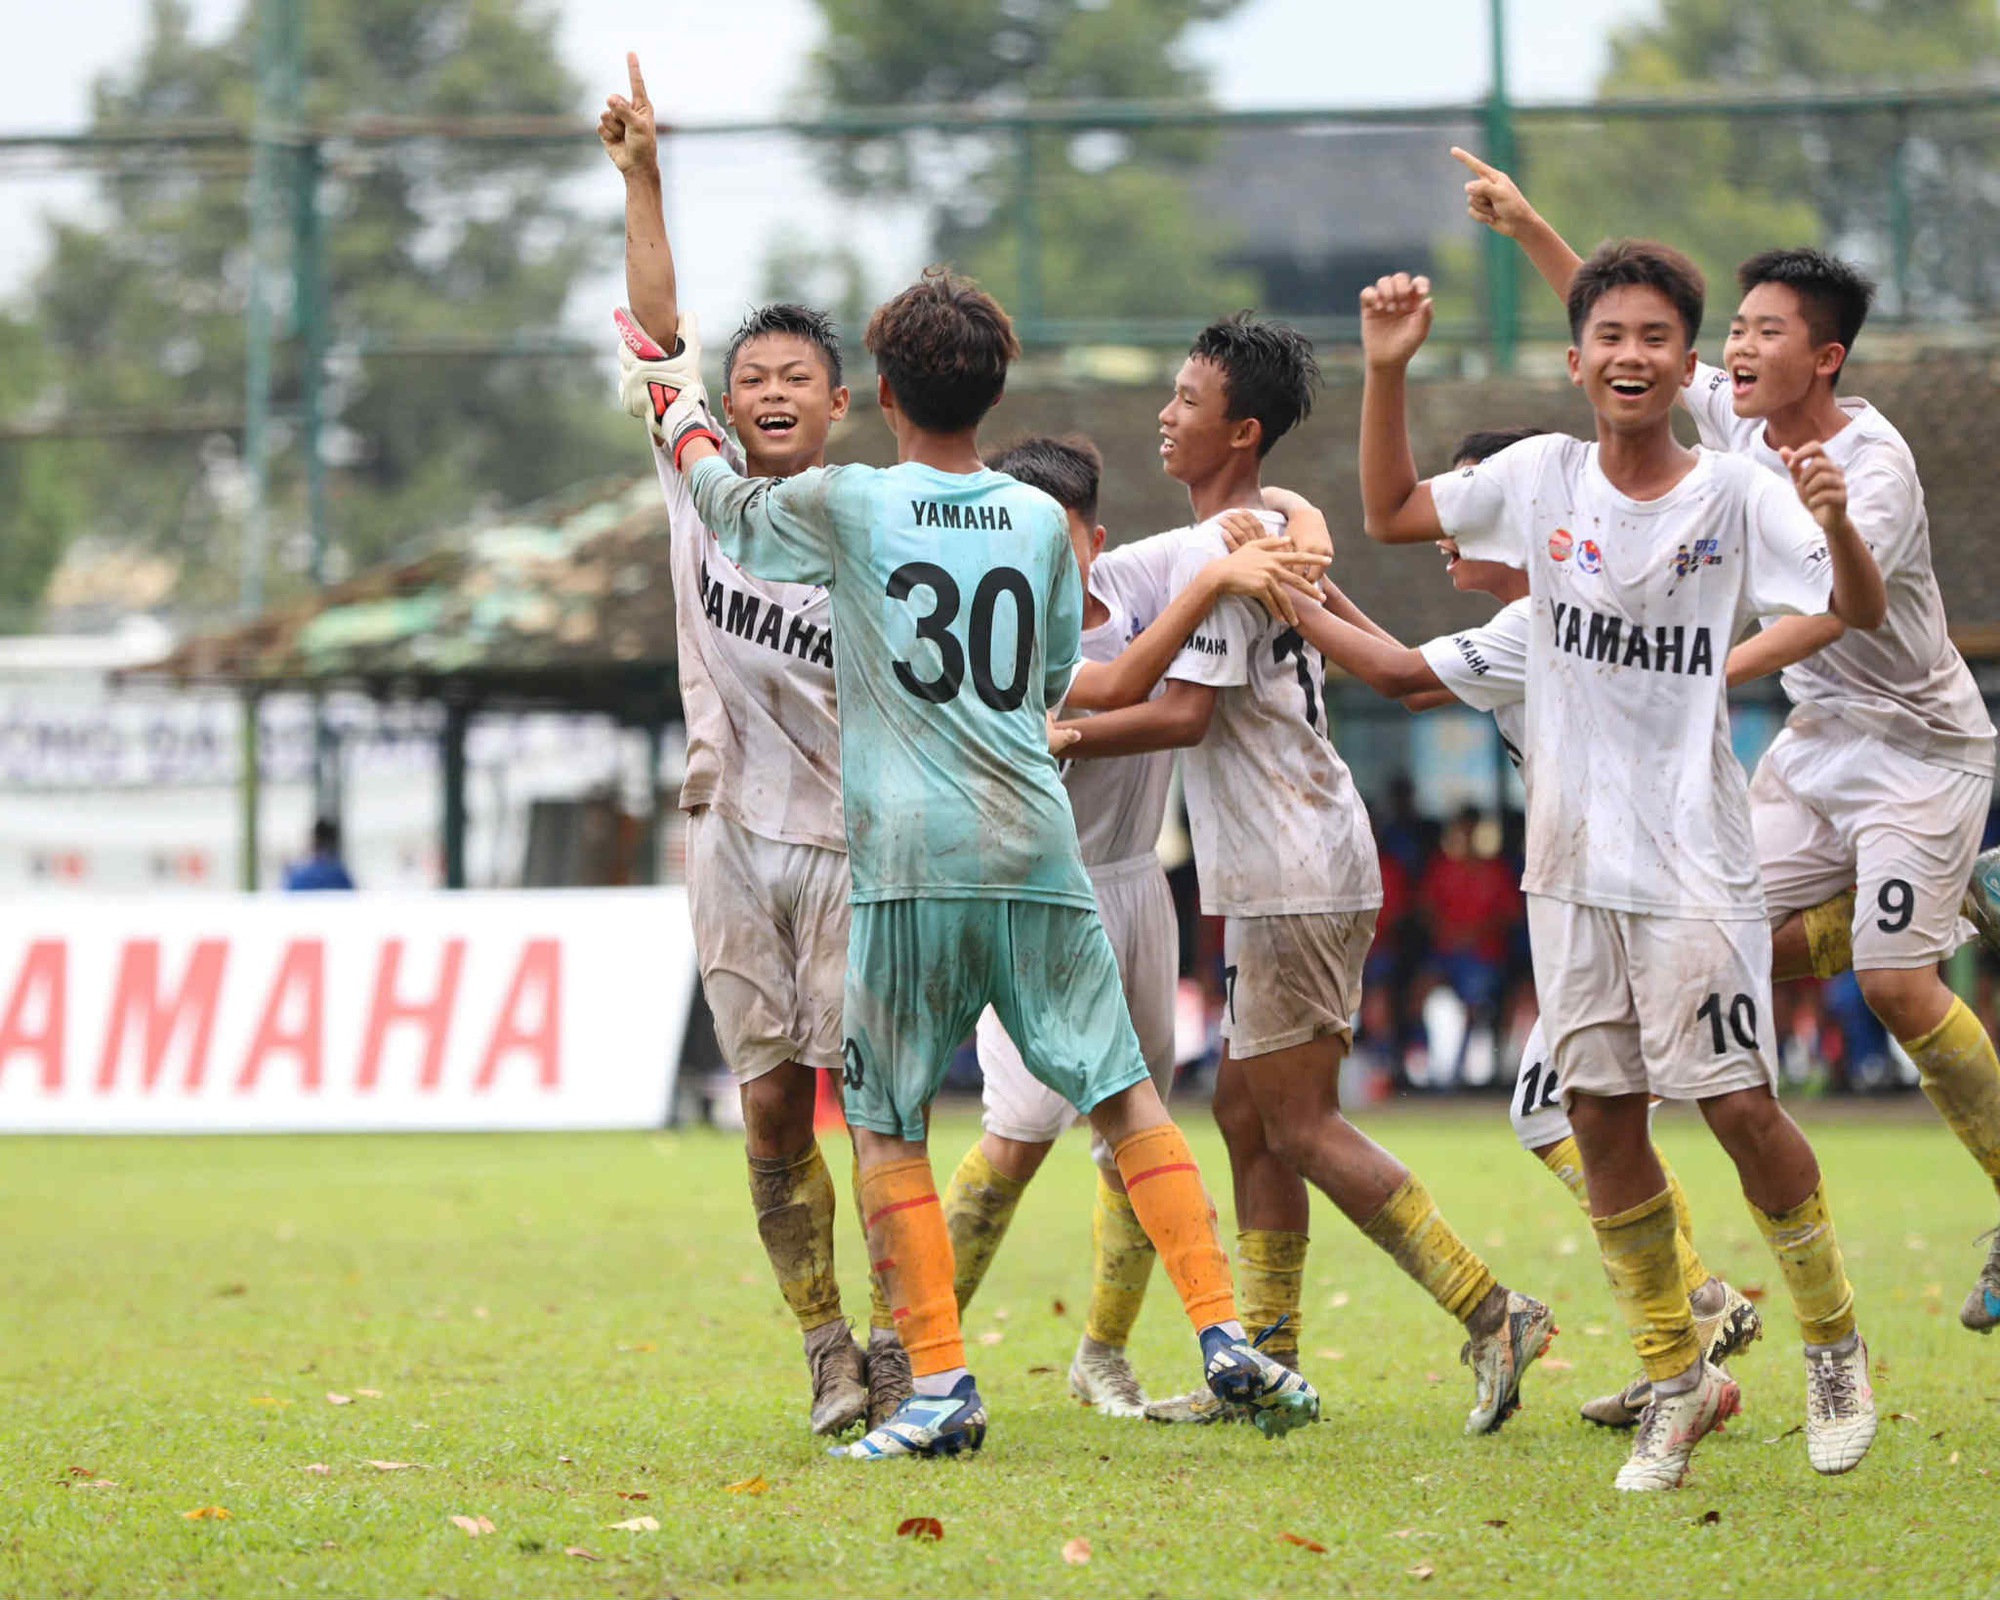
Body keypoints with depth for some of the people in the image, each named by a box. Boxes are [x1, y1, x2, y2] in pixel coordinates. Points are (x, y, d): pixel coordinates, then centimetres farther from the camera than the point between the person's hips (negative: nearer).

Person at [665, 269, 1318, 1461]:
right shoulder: (1042, 521, 10)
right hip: (1038, 848, 3)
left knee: (887, 1126, 4)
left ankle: (941, 1386, -4)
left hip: (910, 860, -3)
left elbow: (731, 512, 21)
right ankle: (1225, 1333, -1)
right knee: (1126, 1091, 6)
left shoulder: (846, 504, 1)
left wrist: (687, 427, 40)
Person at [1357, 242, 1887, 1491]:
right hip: (1573, 858, 4)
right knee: (1602, 1116, 4)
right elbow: (1391, 513, 13)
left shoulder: (1736, 495, -6)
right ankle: (1677, 1379, 16)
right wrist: (1388, 371, 2)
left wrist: (1836, 524, -34)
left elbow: (1862, 616, -14)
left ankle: (1835, 1342, 14)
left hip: (1696, 860, -4)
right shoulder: (1545, 477, 5)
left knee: (1740, 1108, -7)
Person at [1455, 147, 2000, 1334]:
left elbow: (1835, 607, -37)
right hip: (1820, 735, 8)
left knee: (1896, 981, -13)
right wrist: (1529, 228, -1)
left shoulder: (1873, 462, -25)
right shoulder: (1735, 418, -3)